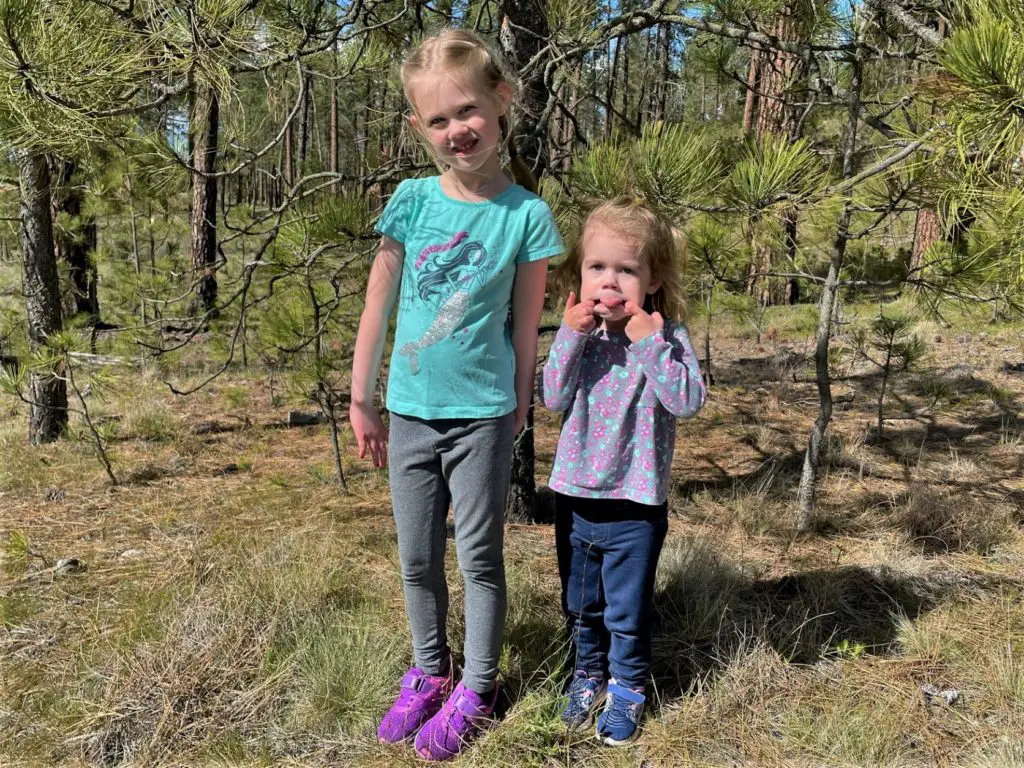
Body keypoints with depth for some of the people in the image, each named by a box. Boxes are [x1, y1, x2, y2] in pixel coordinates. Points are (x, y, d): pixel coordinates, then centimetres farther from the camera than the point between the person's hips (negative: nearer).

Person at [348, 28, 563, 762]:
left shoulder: (528, 213, -10)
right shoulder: (411, 200, -4)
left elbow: (525, 324, -3)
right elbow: (378, 307, 2)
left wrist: (520, 410, 2)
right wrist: (361, 401, 5)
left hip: (483, 414, -3)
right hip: (411, 411, 3)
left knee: (480, 555, 8)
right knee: (418, 558, 15)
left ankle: (477, 688, 28)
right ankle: (428, 674, 36)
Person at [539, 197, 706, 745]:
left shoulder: (666, 336, -12)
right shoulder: (580, 331, -3)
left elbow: (689, 401, -24)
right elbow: (554, 398, -9)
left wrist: (648, 342, -28)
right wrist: (569, 337, -20)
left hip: (634, 503, -3)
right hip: (575, 495, 4)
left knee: (628, 609, 13)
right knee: (580, 603, 21)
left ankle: (626, 688, 35)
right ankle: (588, 671, 44)